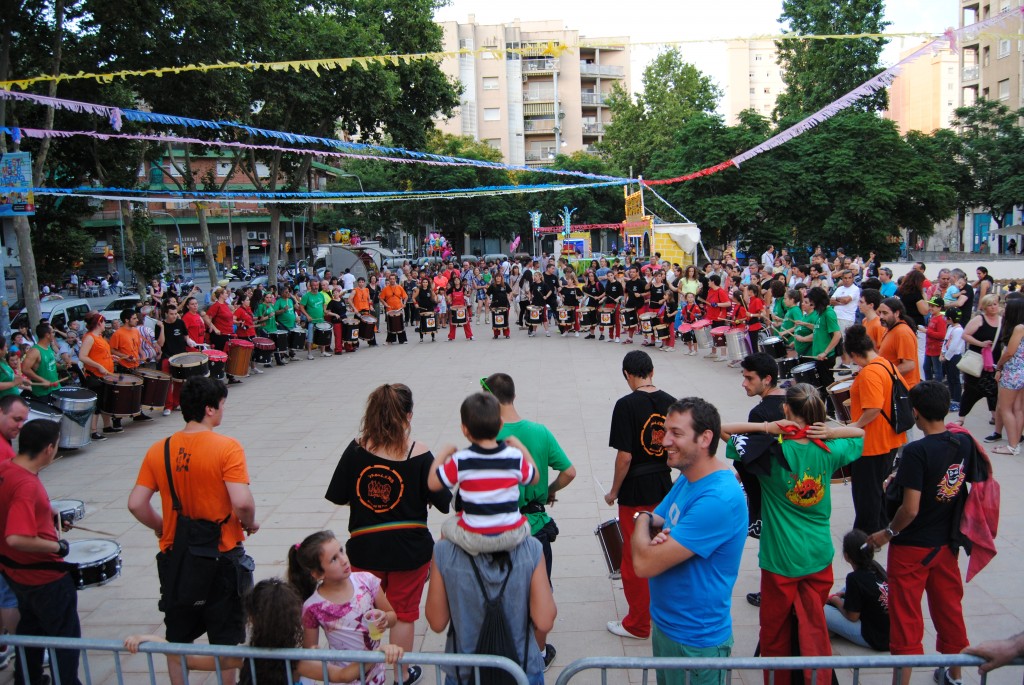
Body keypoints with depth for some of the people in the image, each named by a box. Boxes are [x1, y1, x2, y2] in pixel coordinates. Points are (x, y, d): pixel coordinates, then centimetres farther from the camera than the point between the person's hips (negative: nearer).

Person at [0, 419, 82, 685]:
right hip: (44, 576, -9)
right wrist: (57, 546, -24)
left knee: (30, 626, 27)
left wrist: (46, 515, 14)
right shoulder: (27, 485, -32)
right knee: (65, 637, 8)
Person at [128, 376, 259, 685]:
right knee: (226, 640, 14)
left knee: (177, 638, 20)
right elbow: (242, 502, -25)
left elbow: (136, 504, -2)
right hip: (223, 557, -4)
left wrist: (164, 529, 13)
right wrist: (250, 524, -5)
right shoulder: (226, 448, -18)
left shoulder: (158, 450, -3)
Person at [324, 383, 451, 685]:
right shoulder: (419, 454, -15)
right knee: (403, 613, 16)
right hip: (409, 548, -1)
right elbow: (443, 503, -11)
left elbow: (337, 496, -4)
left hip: (364, 547, 2)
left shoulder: (357, 448, -10)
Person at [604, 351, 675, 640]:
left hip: (635, 491, -6)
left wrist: (614, 491, -7)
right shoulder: (670, 402, -1)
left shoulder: (627, 405, -19)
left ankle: (638, 624, 20)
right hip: (664, 485, 6)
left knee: (635, 557, 8)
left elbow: (624, 456, -20)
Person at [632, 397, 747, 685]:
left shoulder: (720, 498, -30)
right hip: (664, 624, 8)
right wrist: (653, 525, -16)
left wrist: (643, 521, -10)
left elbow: (644, 564, -30)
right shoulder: (686, 478, 1)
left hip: (695, 642, -8)